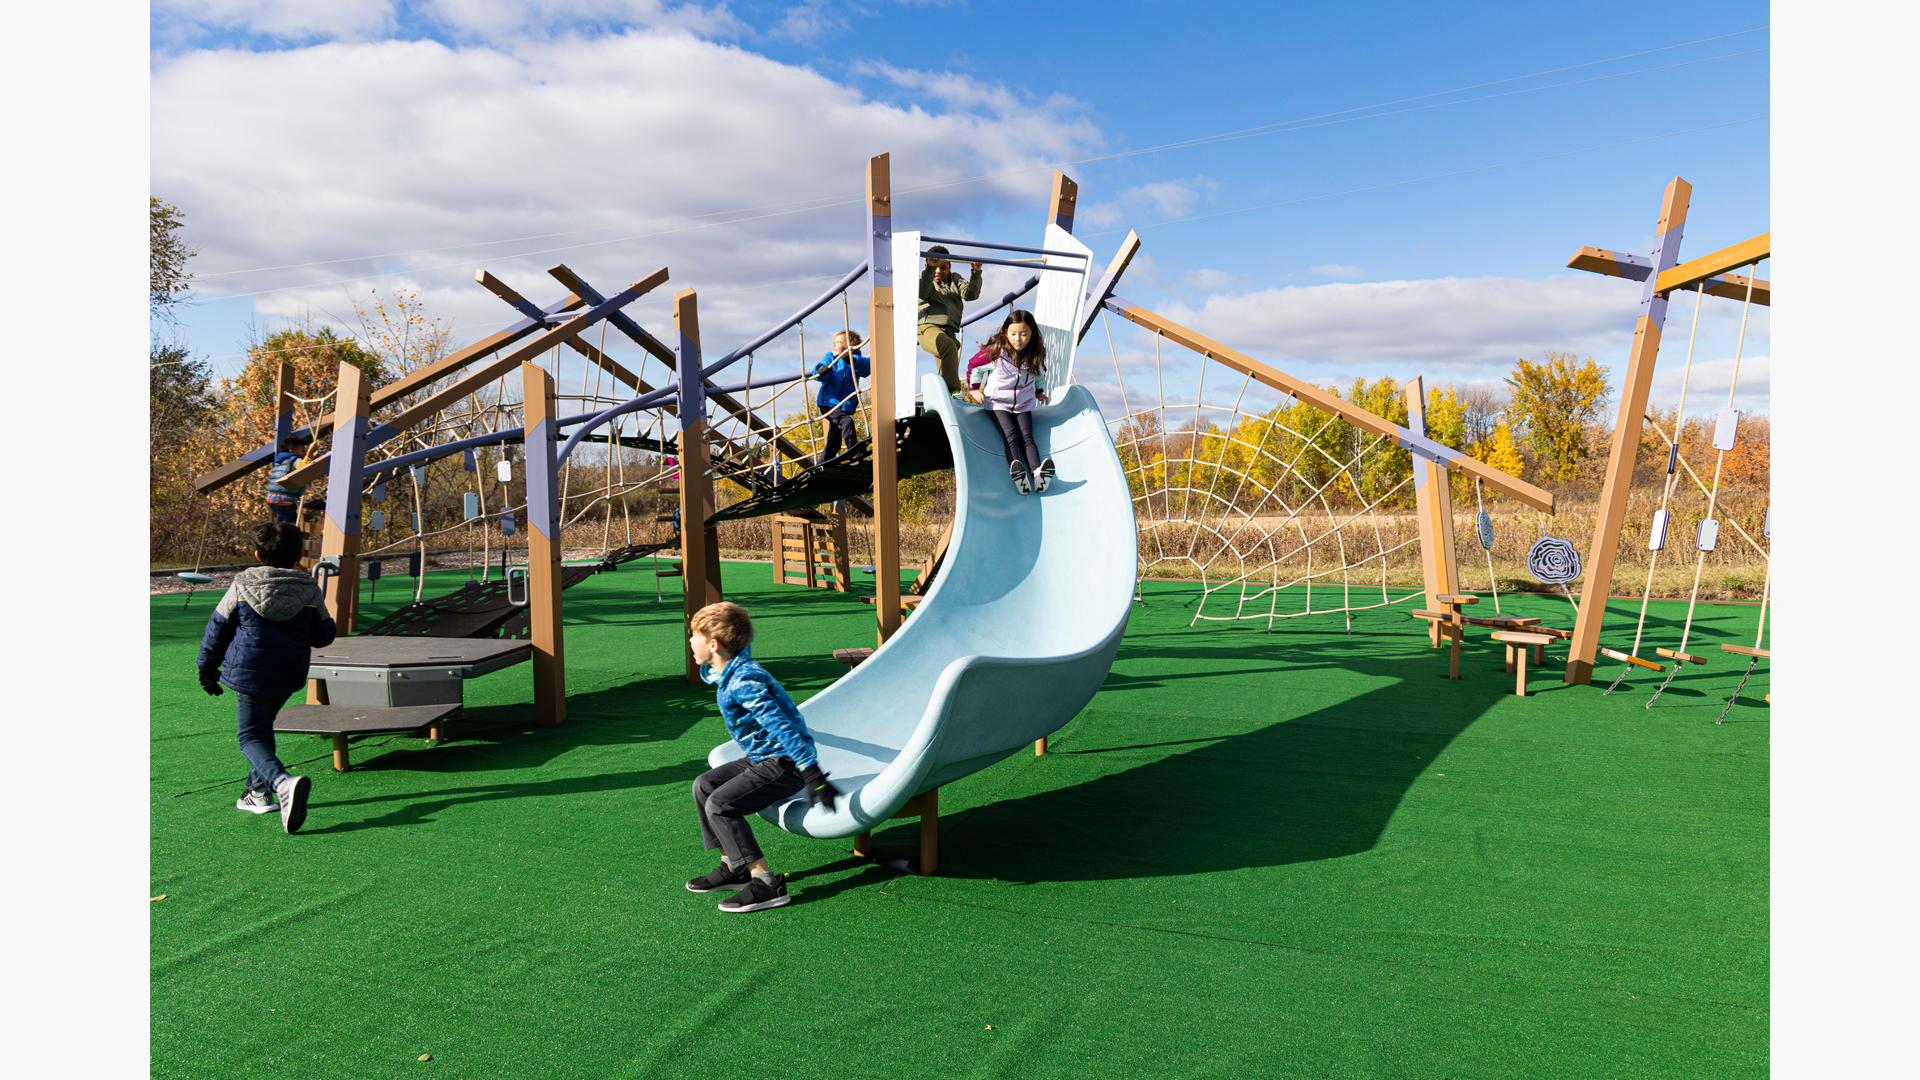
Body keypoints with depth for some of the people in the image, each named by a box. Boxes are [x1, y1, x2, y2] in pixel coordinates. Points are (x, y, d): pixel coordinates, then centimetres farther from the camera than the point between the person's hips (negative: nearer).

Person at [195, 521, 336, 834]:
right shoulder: (310, 591, -3)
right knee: (263, 725, 24)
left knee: (251, 736, 2)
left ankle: (282, 783, -26)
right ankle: (259, 791, 27)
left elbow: (218, 628, 0)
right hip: (290, 676, 3)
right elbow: (323, 635, 4)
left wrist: (206, 667, 13)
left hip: (249, 673, -3)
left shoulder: (241, 586, -8)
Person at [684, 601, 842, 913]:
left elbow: (782, 726, -32)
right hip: (763, 758, 11)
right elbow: (743, 643, 29)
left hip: (785, 763, -11)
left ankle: (766, 883, -17)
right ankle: (733, 867, 16)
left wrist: (813, 776, -37)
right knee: (704, 786, 11)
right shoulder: (727, 672, 3)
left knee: (719, 805, -19)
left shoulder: (744, 682, -26)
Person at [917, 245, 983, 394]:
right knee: (948, 345, -34)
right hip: (928, 327, -5)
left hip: (949, 331, 5)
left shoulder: (954, 280, 26)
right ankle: (954, 389, -40)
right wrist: (929, 269, -18)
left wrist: (976, 273, -6)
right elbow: (922, 293, -8)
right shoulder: (924, 279, 18)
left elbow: (970, 294, 7)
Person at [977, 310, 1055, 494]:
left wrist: (1039, 392, 18)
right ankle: (1018, 475, -48)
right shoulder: (996, 352, -16)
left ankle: (1037, 473, -42)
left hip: (1023, 404, 3)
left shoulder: (1037, 355, -6)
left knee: (1027, 438, -17)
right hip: (998, 402, -3)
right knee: (1011, 437, -24)